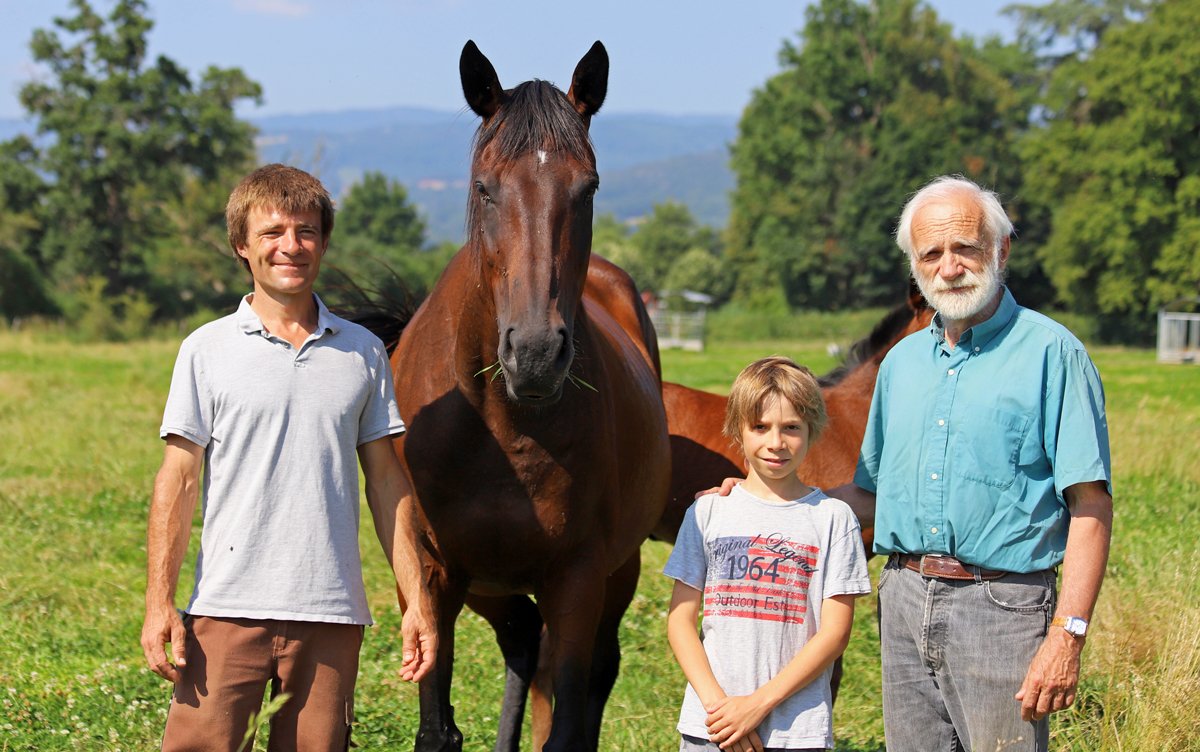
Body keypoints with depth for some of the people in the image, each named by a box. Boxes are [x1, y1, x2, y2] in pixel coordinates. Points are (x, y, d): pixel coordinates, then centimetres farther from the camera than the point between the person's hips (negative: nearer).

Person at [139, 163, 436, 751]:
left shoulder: (362, 352, 10)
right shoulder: (208, 350, 3)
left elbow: (386, 481, 13)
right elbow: (178, 480, 2)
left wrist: (416, 599, 8)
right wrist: (158, 602, -5)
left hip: (332, 613, 2)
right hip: (228, 608, -2)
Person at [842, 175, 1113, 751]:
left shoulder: (1050, 352, -6)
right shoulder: (902, 361, 15)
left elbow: (1091, 506, -12)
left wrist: (1067, 636, -20)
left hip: (1001, 603, -6)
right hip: (904, 603, 6)